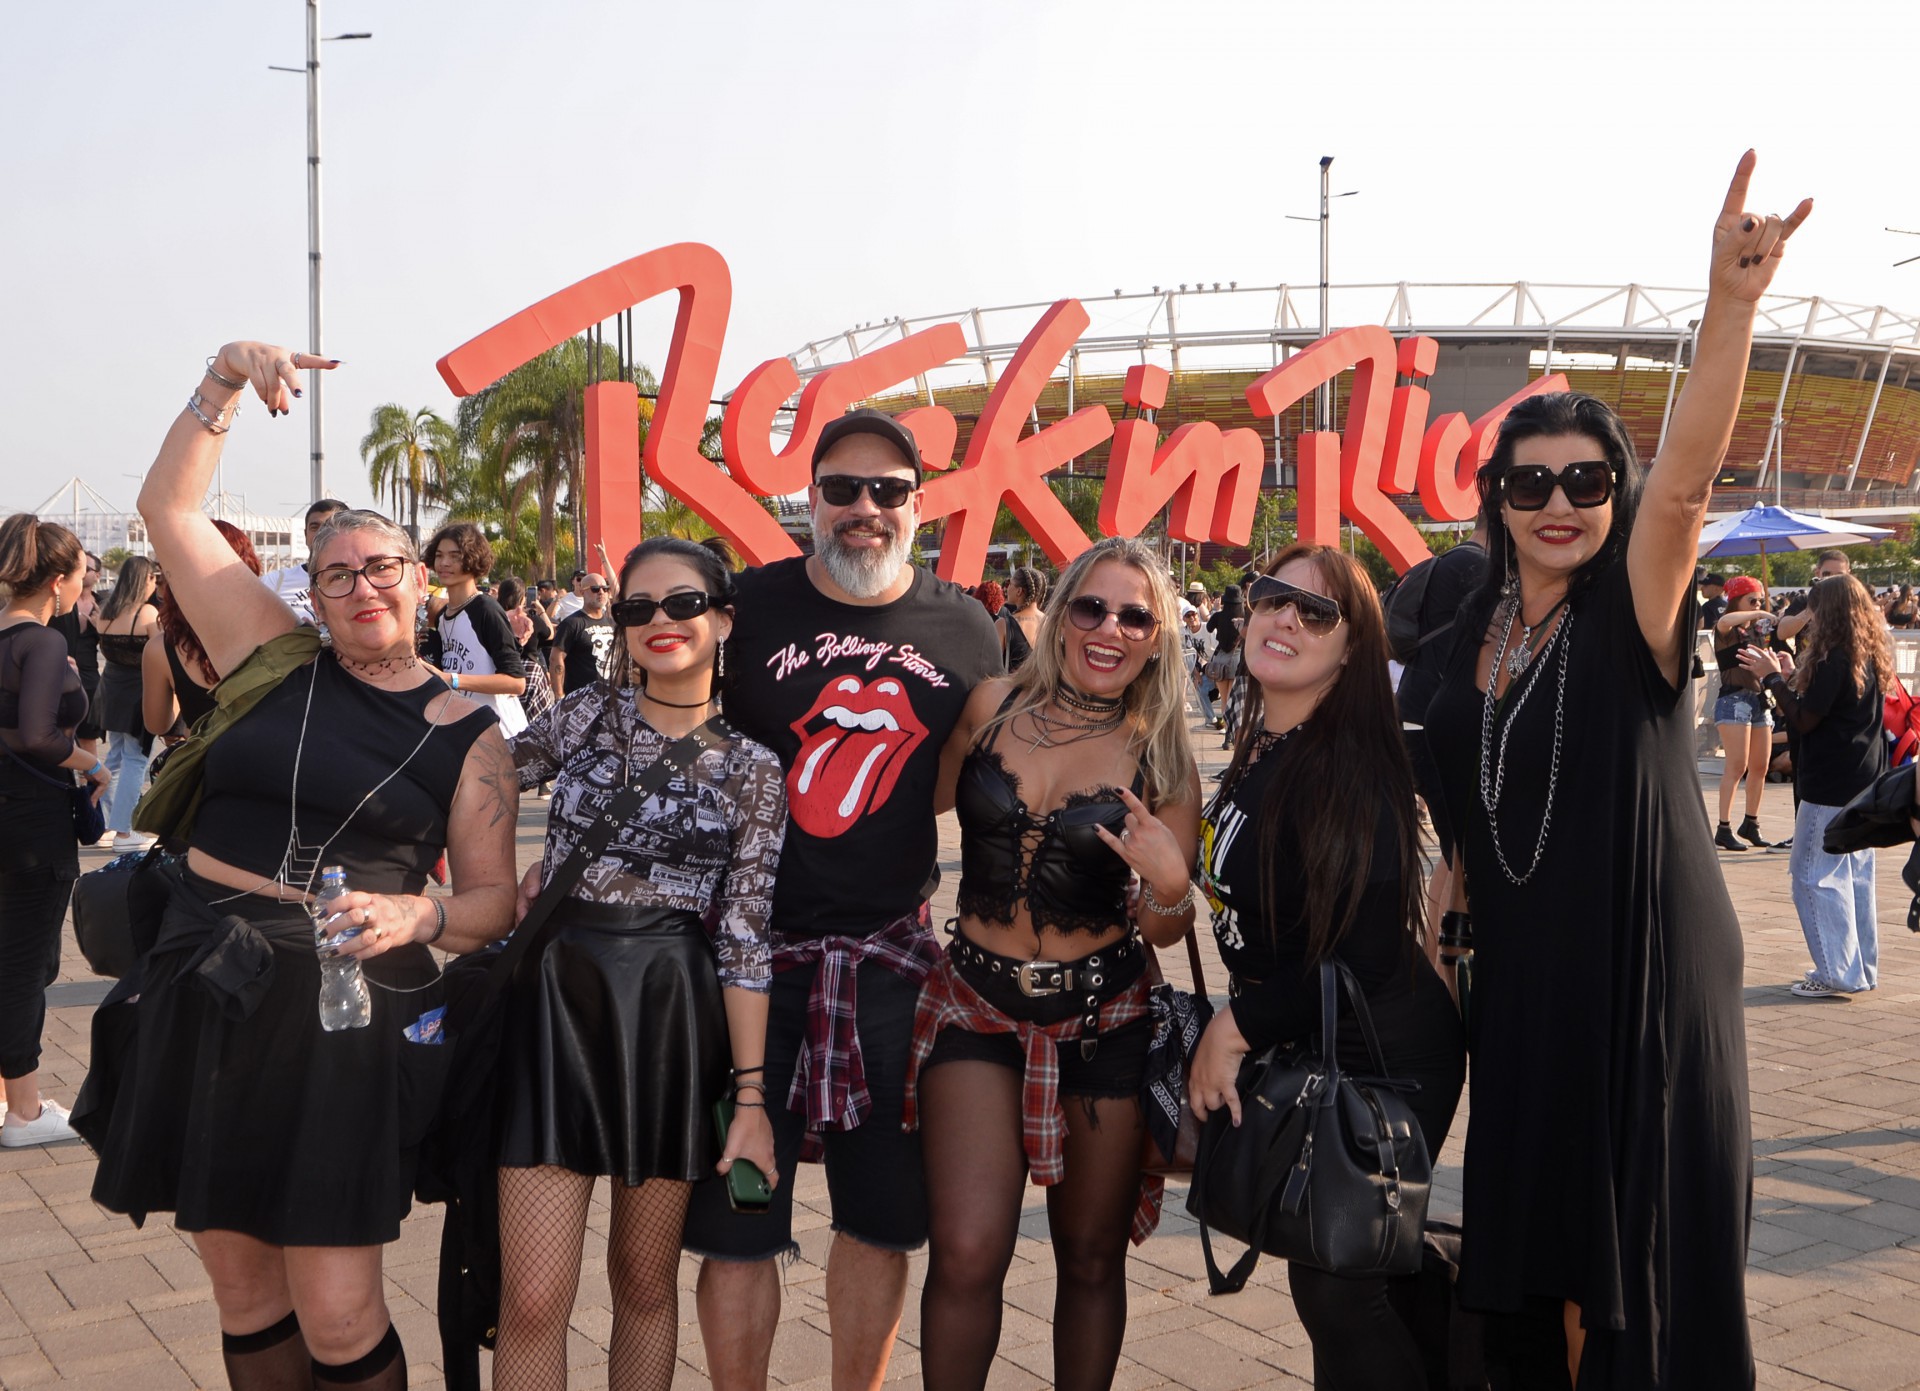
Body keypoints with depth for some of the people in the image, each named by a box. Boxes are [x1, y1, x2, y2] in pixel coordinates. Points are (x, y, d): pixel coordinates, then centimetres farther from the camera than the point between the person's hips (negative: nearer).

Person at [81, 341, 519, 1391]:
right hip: (205, 996, 3)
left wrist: (416, 917, -17)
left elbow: (494, 901, 4)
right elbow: (168, 507, 7)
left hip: (351, 1009, -2)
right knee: (241, 1290, 12)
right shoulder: (276, 660, 7)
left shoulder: (465, 734, 3)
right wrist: (227, 378, -1)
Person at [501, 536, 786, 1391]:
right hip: (558, 999, 0)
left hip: (675, 1016, 0)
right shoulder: (586, 714, 5)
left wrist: (750, 1092, -4)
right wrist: (512, 882, 3)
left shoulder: (752, 767, 2)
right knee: (533, 1298, -5)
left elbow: (744, 937, -1)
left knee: (645, 1284, 12)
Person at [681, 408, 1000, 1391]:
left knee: (883, 1216, 13)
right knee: (736, 1219, 3)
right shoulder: (747, 606, -3)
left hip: (892, 956, 2)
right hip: (749, 947, -2)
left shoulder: (965, 630, 3)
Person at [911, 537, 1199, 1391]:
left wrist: (1169, 884, -18)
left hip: (1104, 1018, 0)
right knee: (966, 1255, -11)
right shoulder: (992, 705, -2)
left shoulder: (1161, 758, -2)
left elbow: (1165, 931, 1)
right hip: (978, 1000, 0)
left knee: (1091, 1256, 12)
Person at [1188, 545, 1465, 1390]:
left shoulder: (1348, 767, -21)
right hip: (1306, 1053, 9)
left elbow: (1366, 949, -25)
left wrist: (1235, 1029, -18)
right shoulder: (1260, 749, 6)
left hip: (1381, 1058, -9)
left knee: (1334, 1288, -3)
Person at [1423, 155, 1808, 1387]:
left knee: (1641, 1259, 2)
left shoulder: (1635, 619, -9)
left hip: (1644, 976, -5)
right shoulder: (1476, 628, 6)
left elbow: (1686, 480, -29)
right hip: (1521, 983, 5)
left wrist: (1731, 304, -43)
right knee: (1537, 1254, 15)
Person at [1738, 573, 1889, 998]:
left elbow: (1804, 720, -16)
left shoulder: (1835, 659, -18)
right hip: (1864, 781, 9)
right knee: (1856, 875, 15)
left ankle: (1837, 972, -2)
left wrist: (1773, 678, -7)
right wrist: (1793, 676, 15)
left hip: (1830, 785, -9)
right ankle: (1862, 967, 21)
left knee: (1815, 875, -3)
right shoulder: (1871, 657, 10)